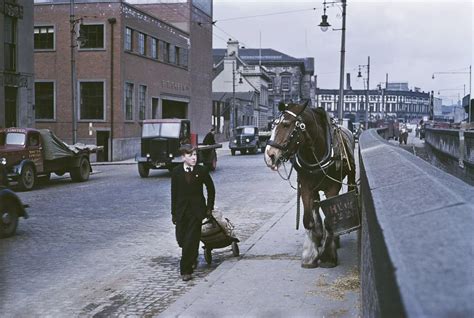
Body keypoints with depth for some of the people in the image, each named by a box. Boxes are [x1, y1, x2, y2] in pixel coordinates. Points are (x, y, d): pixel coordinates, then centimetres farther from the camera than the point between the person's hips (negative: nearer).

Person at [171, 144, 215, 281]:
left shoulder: (201, 171, -4)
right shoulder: (176, 172, -1)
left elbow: (211, 188, 9)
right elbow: (174, 193, 3)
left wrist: (209, 207, 8)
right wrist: (173, 212, 3)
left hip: (197, 210, -2)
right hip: (181, 210, 2)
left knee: (191, 240, -7)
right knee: (181, 239, 7)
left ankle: (186, 270, 1)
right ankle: (193, 258, 38)